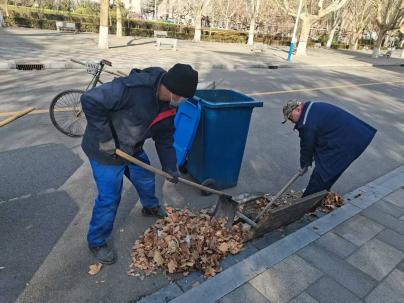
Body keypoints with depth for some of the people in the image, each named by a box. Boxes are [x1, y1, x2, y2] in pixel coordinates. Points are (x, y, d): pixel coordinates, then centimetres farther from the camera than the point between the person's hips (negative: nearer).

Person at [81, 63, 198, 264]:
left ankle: (151, 207, 55)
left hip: (133, 150, 8)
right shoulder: (134, 88, -35)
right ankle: (96, 242, 26)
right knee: (109, 199, 1)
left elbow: (165, 137, 5)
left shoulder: (168, 104, -6)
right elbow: (90, 101, -34)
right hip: (105, 150, -7)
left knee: (146, 179, 23)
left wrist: (170, 167, 5)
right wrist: (105, 139, -30)